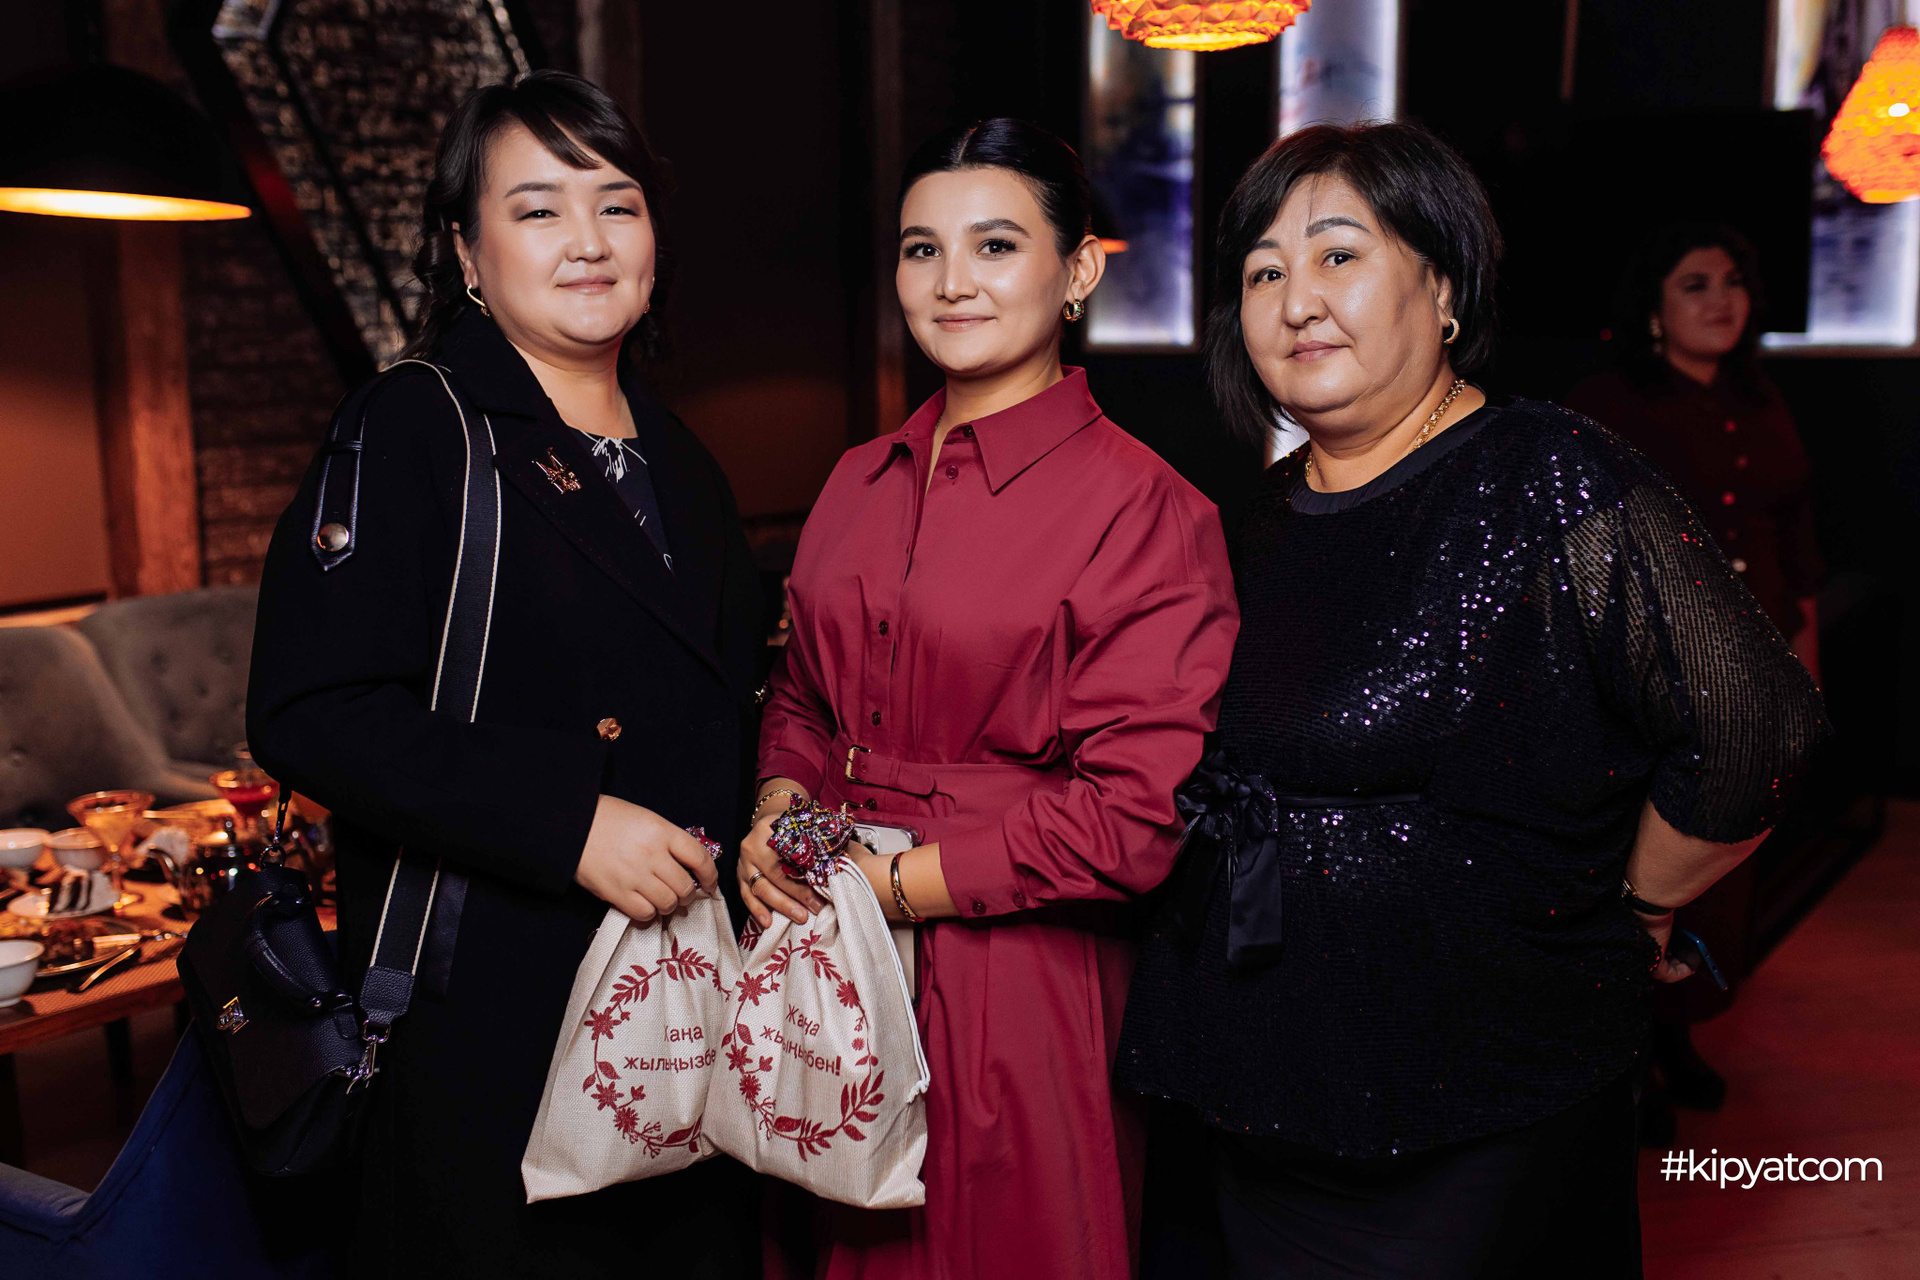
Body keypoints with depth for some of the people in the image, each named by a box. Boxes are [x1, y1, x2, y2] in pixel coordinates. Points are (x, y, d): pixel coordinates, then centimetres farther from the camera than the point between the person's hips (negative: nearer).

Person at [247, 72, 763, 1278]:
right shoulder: (413, 432, -8)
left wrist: (758, 843, 5)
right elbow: (310, 713, -17)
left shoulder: (677, 458, 13)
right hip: (494, 1024, -6)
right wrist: (566, 821, -23)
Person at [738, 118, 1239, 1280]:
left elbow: (1137, 815, -16)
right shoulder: (862, 483, 7)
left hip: (1024, 1000, -5)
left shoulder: (1145, 509, -13)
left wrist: (894, 879, -14)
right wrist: (780, 812, -3)